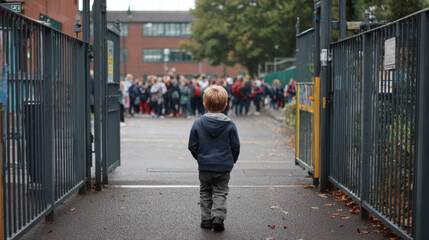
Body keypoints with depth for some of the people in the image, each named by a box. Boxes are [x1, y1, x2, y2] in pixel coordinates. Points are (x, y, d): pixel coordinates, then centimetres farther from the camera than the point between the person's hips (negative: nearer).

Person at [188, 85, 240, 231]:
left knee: (205, 192, 17)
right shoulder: (230, 125, -9)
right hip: (224, 166, -1)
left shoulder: (198, 123, -7)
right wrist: (232, 160, 15)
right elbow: (235, 146, -2)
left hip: (204, 166, 1)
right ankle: (218, 216, -6)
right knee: (220, 192, 10)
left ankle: (206, 219, 16)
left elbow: (192, 146, -2)